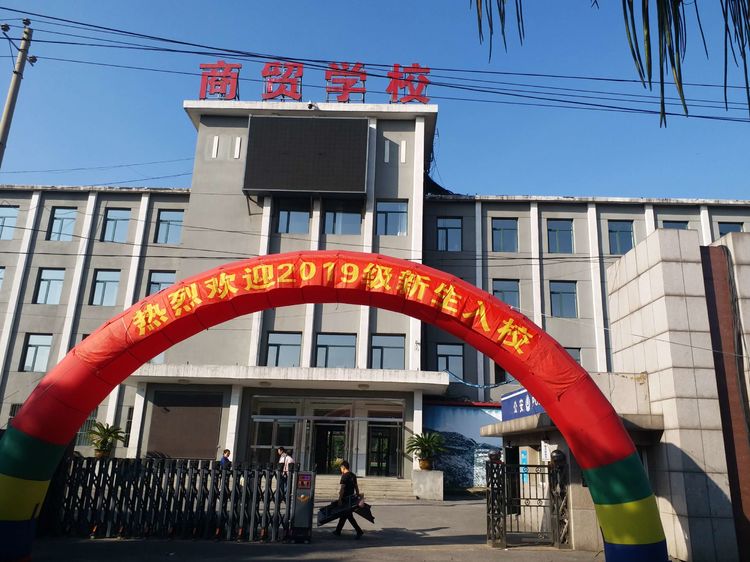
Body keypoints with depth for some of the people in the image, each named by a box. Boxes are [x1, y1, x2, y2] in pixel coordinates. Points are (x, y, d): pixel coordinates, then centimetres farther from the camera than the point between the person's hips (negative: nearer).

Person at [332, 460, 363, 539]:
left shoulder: (344, 476, -15)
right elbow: (356, 487, 13)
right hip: (351, 498, 9)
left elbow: (342, 488, -19)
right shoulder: (353, 475, 10)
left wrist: (340, 499, -17)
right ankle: (338, 531, 26)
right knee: (343, 515, 17)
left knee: (349, 516, -4)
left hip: (345, 499, -9)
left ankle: (359, 531, -8)